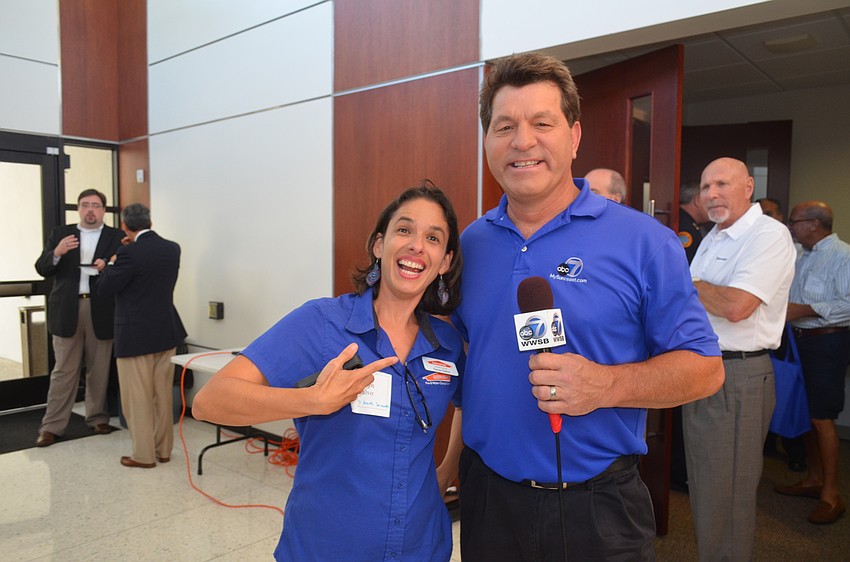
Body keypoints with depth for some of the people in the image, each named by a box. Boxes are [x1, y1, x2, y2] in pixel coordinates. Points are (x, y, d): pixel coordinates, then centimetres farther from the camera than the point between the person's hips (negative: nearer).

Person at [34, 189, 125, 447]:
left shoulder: (116, 237, 5)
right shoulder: (60, 234, 9)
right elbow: (42, 269, 4)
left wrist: (107, 266, -22)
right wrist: (56, 253, -15)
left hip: (101, 311, 0)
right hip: (67, 310, 1)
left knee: (99, 370, 8)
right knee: (63, 371, 4)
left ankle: (97, 417, 23)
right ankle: (52, 426, 11)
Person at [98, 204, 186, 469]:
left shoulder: (129, 253, -18)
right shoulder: (172, 249, 2)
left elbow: (105, 289, -9)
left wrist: (111, 264, 6)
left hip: (136, 335, -6)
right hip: (167, 331, 6)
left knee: (138, 398, 6)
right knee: (163, 395, 15)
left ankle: (144, 455, 15)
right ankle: (163, 449, 25)